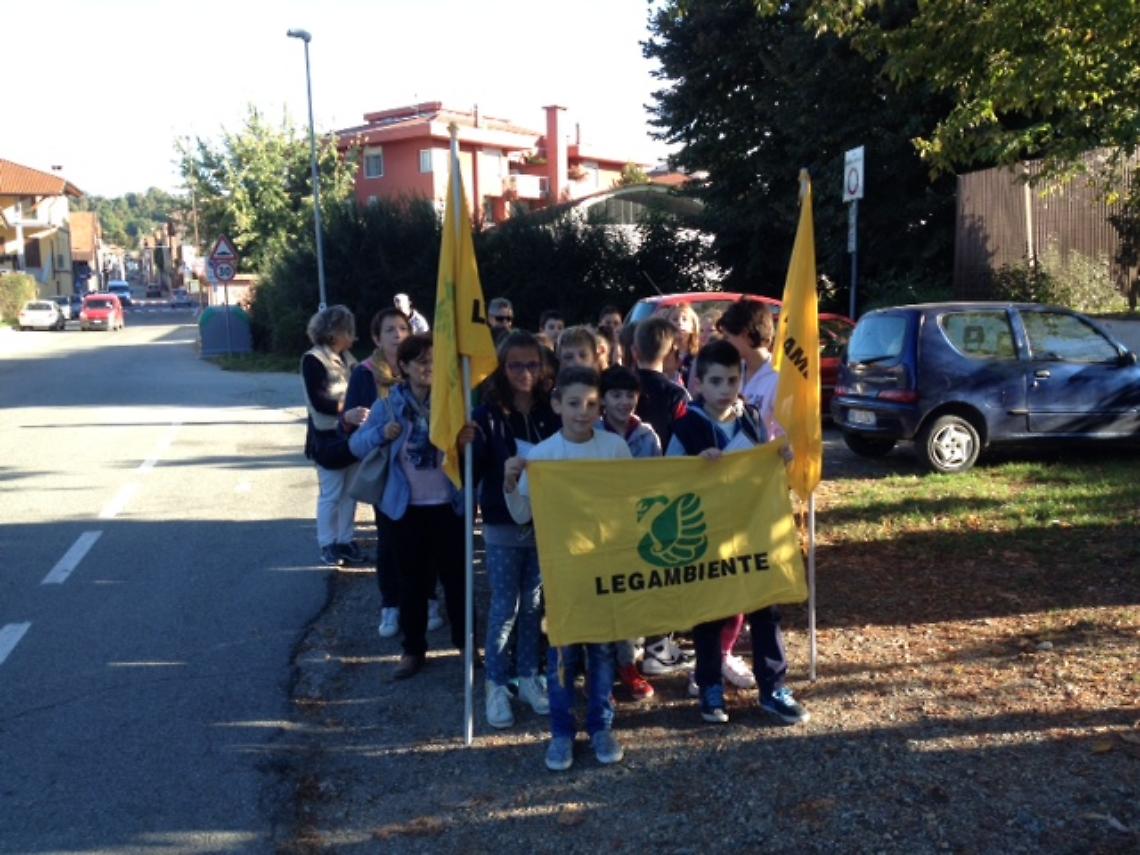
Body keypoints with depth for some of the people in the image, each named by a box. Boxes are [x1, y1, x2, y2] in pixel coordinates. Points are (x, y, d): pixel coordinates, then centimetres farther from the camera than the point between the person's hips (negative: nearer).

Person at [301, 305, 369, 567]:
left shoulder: (346, 358, 11)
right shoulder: (313, 359, -12)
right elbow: (318, 401, -22)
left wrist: (359, 412, -1)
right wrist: (346, 412, -34)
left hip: (350, 436, 7)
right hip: (328, 438, -7)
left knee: (350, 492, 12)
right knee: (330, 494, 1)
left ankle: (345, 540, 23)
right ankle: (327, 544, 14)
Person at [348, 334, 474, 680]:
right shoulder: (390, 403, -3)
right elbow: (355, 445, -2)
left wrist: (469, 441, -25)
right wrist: (382, 433, -22)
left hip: (449, 505, 0)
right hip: (408, 507, 1)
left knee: (456, 576, 11)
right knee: (412, 581, 11)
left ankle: (464, 639, 28)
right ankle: (413, 648, 24)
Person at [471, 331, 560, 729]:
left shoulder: (552, 412, -2)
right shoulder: (487, 414, -9)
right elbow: (472, 472, -13)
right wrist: (463, 451, -33)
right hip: (503, 527, -2)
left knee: (533, 605, 14)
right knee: (504, 607, 6)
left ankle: (529, 676, 29)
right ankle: (496, 684, 20)